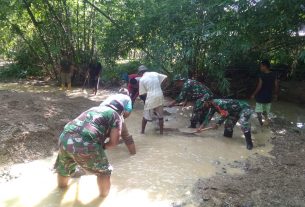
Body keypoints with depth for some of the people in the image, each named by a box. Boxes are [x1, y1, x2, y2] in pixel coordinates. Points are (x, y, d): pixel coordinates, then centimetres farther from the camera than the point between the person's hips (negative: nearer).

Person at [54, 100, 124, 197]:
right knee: (104, 170, 20)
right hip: (85, 144, -7)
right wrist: (103, 147, 23)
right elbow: (114, 141, 4)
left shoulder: (94, 108, 31)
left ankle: (62, 185, 61)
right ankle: (104, 193, 38)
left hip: (65, 138, 7)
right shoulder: (116, 116, 13)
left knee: (64, 166, 35)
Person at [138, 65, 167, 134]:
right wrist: (159, 85, 12)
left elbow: (143, 93, -1)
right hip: (159, 96, 4)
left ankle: (142, 130, 25)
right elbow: (165, 77, 7)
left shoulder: (142, 79, -3)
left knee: (145, 115, 14)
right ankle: (161, 131, 21)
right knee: (160, 115, 14)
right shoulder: (154, 73, 5)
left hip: (151, 98, -3)